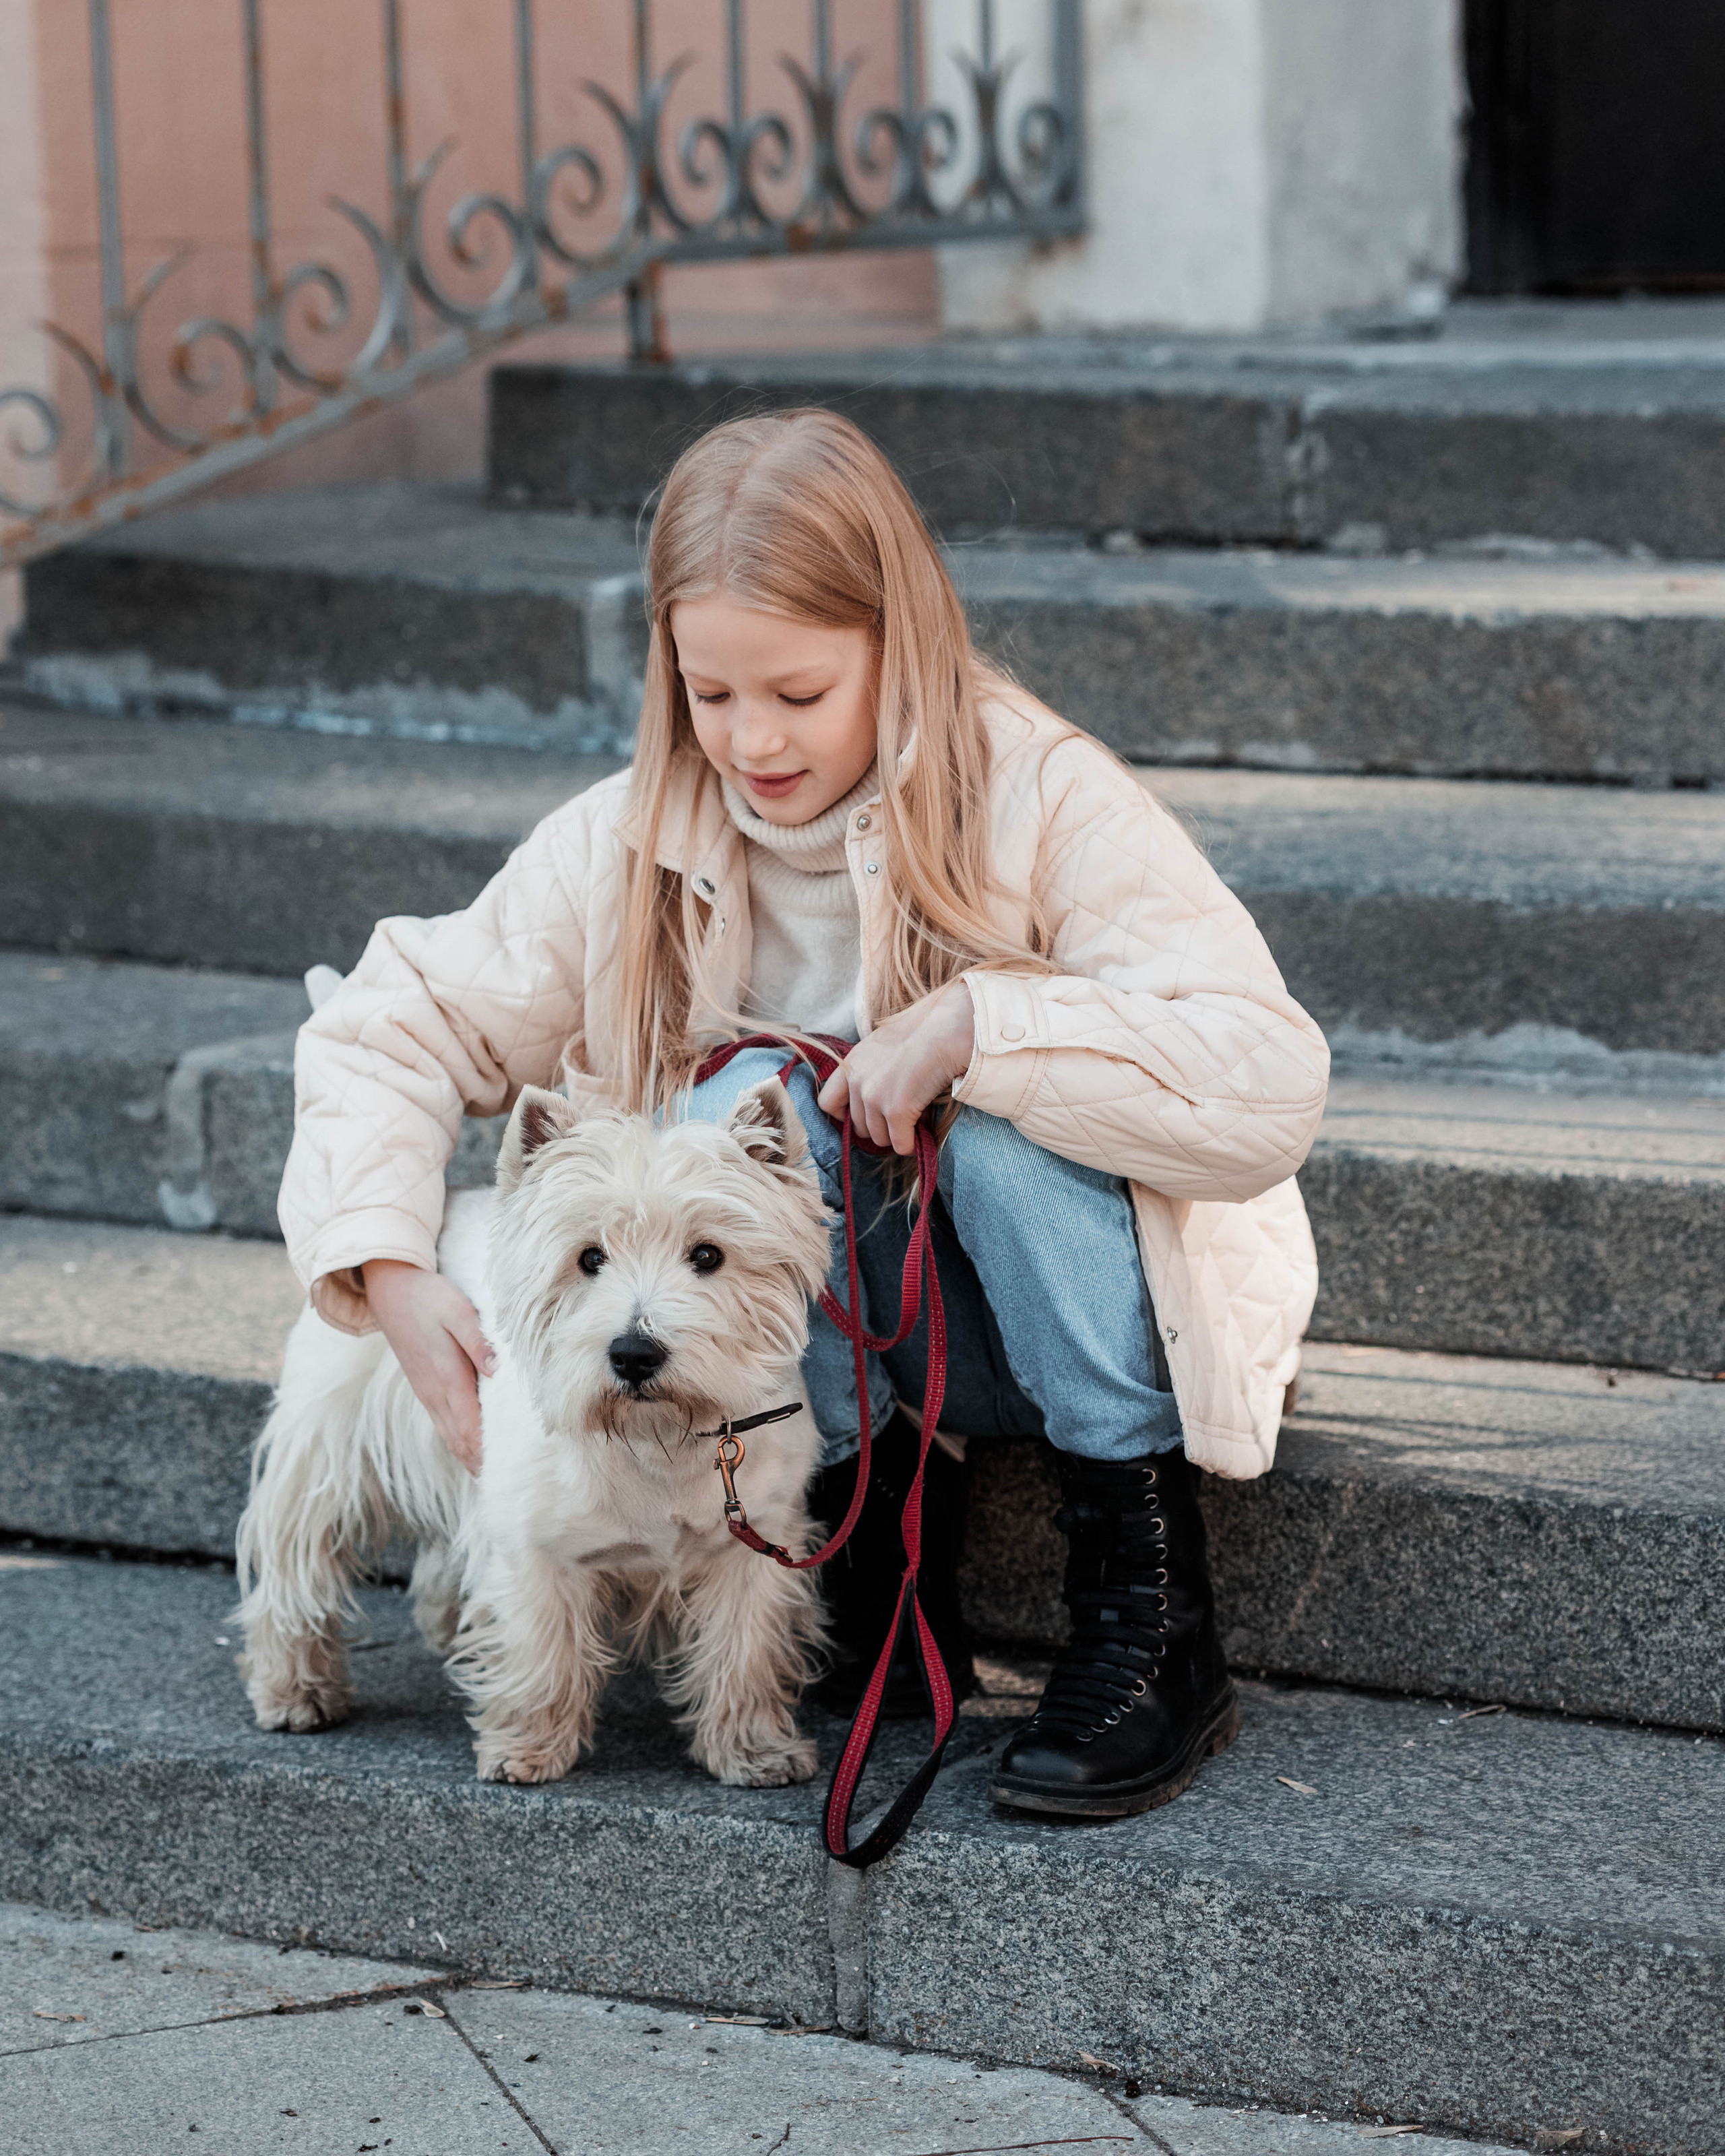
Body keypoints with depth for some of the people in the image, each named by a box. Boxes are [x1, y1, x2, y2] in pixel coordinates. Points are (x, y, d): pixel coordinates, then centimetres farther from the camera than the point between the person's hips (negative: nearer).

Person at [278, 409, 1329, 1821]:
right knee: (744, 1110, -27)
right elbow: (396, 1026, -6)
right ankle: (879, 1514, -11)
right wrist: (393, 1270, -23)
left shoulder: (1044, 802, -20)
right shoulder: (638, 847, -9)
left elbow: (1272, 1088, -29)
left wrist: (977, 1022, -37)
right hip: (852, 1335, 2)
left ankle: (1157, 1623, -25)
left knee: (1005, 1100, -33)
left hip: (1105, 1318, -2)